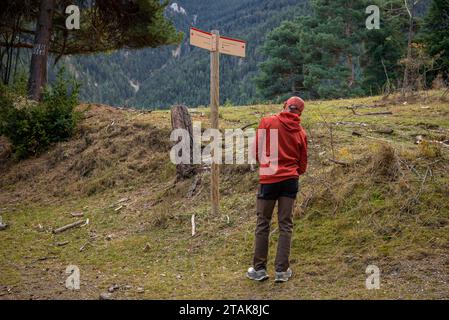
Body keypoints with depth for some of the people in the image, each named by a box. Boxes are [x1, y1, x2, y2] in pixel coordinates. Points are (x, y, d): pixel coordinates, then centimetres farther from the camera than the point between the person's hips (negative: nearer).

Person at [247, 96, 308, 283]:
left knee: (263, 224, 7)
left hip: (268, 180, -2)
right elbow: (302, 165, 7)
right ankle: (282, 270, 9)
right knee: (285, 225, 7)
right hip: (290, 180, 2)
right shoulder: (300, 133, 3)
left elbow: (257, 152, 0)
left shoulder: (267, 122, -4)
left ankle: (259, 269, 12)